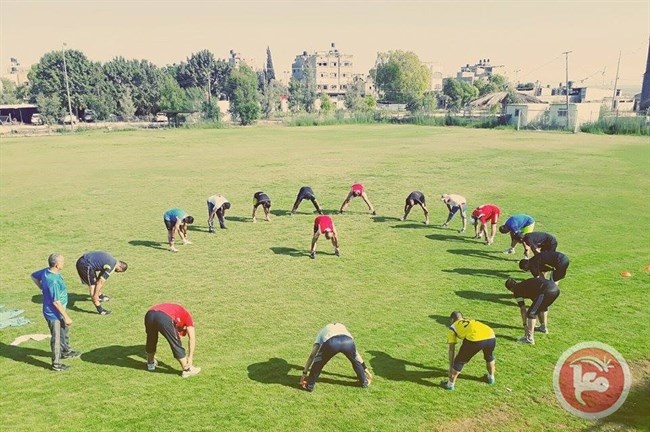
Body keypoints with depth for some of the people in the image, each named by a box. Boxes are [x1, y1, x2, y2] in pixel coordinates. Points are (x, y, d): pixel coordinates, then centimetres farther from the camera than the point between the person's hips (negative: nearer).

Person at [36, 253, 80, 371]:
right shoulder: (53, 281, -33)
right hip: (54, 313, -9)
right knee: (56, 338, 7)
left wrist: (44, 289, 17)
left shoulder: (46, 271, -6)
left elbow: (33, 276, 14)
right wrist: (66, 317, -20)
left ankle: (66, 351, 48)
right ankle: (56, 364, 23)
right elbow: (56, 302, -28)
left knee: (64, 332, 27)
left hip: (58, 311, 9)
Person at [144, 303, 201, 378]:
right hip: (164, 318, -6)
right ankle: (187, 370, 21)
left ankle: (150, 363, 50)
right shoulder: (187, 316, 28)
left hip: (149, 314, 6)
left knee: (151, 340, 32)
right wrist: (190, 358, 20)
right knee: (176, 344, 11)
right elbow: (192, 338, 18)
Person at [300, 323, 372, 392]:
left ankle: (309, 386, 29)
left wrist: (304, 373, 38)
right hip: (347, 341, 2)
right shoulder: (343, 328, 47)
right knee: (355, 361, 34)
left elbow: (312, 355, 34)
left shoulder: (322, 332, 42)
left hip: (331, 342, -2)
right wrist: (365, 368, 59)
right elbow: (355, 353, 51)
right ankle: (364, 382, 43)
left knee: (317, 363, 25)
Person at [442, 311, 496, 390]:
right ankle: (491, 377, 53)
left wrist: (451, 366, 32)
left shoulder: (453, 327, 26)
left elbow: (451, 349, 25)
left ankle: (450, 384, 26)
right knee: (489, 356, 38)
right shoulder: (472, 321, 40)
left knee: (459, 361, 18)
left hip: (475, 339, -5)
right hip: (491, 337, 5)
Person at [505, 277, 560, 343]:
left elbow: (523, 309, 11)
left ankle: (529, 338, -2)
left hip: (547, 292, -9)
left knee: (531, 313, 2)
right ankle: (544, 327, 48)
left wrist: (525, 325, 19)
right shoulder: (524, 284, 33)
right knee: (543, 306, 36)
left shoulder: (517, 290, 11)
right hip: (556, 288, 9)